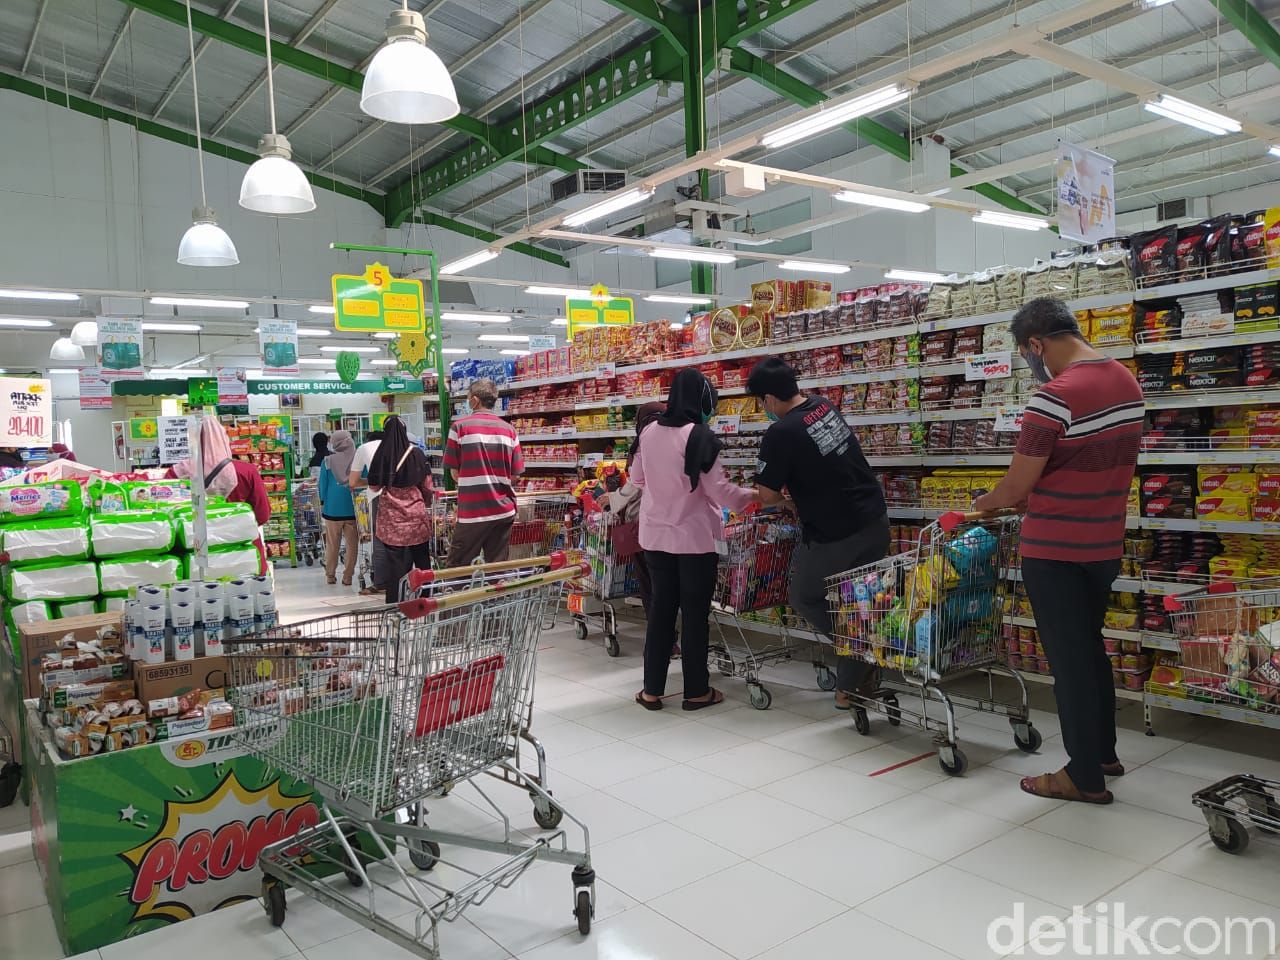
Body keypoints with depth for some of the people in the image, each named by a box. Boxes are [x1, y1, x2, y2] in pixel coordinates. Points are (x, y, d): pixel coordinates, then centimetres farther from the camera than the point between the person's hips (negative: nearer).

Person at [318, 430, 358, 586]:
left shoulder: (327, 462, -5)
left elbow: (323, 485, 2)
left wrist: (322, 503, 15)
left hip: (333, 508, 1)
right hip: (353, 508, -1)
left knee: (332, 544, 12)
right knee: (352, 544, 7)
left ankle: (330, 575, 20)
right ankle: (347, 576, 8)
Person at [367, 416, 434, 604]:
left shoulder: (381, 455, -6)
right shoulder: (416, 453, -3)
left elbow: (374, 487, -1)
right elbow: (427, 485, 2)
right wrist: (426, 502, 19)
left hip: (391, 516, -1)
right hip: (416, 512, 1)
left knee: (396, 560, 4)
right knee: (421, 557, 13)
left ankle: (396, 601, 5)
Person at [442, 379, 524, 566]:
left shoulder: (460, 426, -4)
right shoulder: (509, 429, 5)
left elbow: (455, 473, -2)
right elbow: (515, 474, 5)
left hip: (472, 511, -3)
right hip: (504, 510, 3)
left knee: (455, 568, 5)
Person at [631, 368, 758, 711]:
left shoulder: (649, 432, 1)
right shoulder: (700, 436, -16)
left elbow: (637, 478, 15)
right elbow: (720, 491, -15)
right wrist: (754, 495, 2)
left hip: (656, 535, 5)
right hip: (694, 537, -5)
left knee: (661, 607, 13)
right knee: (695, 612, 7)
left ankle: (652, 690, 18)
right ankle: (696, 691, 17)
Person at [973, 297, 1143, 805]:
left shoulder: (1054, 397, -22)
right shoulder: (1128, 383, 6)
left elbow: (1017, 486, -18)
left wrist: (984, 504, 2)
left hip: (1055, 551, -8)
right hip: (1105, 544, 8)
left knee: (1069, 658, 4)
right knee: (1090, 647, 21)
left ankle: (1085, 777, 16)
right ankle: (1104, 752, 35)